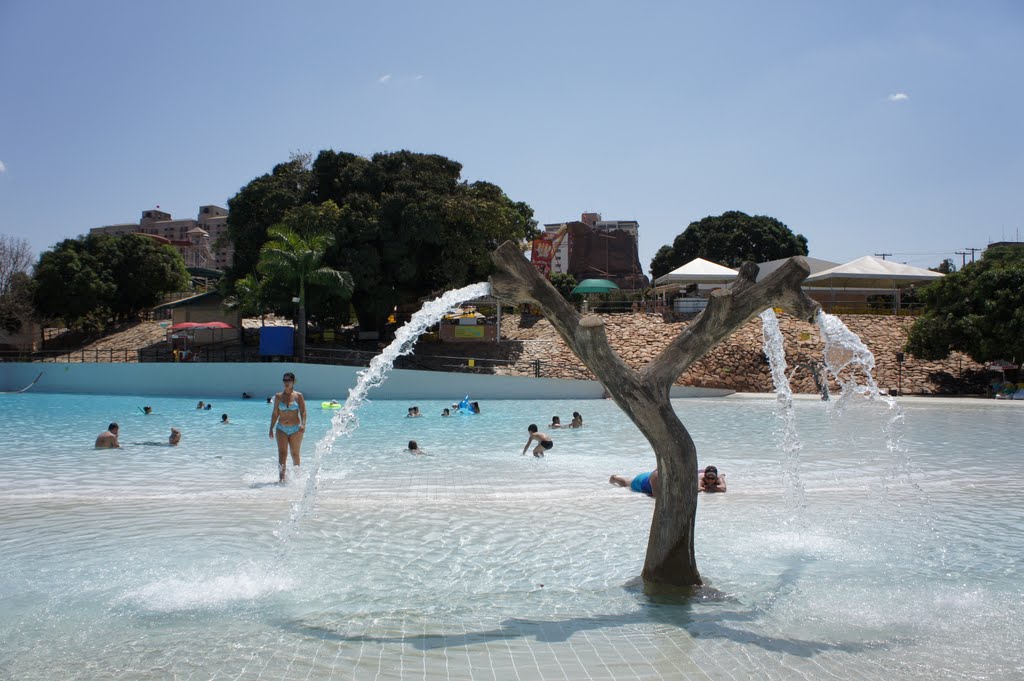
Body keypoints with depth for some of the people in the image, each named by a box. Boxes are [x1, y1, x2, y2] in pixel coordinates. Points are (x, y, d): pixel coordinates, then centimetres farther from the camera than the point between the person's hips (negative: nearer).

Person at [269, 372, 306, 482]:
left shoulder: (298, 396, 0)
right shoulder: (278, 396, 5)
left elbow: (303, 412, -4)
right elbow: (275, 414, 10)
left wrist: (303, 424, -20)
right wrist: (271, 429, 7)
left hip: (295, 429, -1)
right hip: (281, 429, 1)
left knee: (295, 454, 8)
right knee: (282, 454, -11)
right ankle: (282, 478, -18)